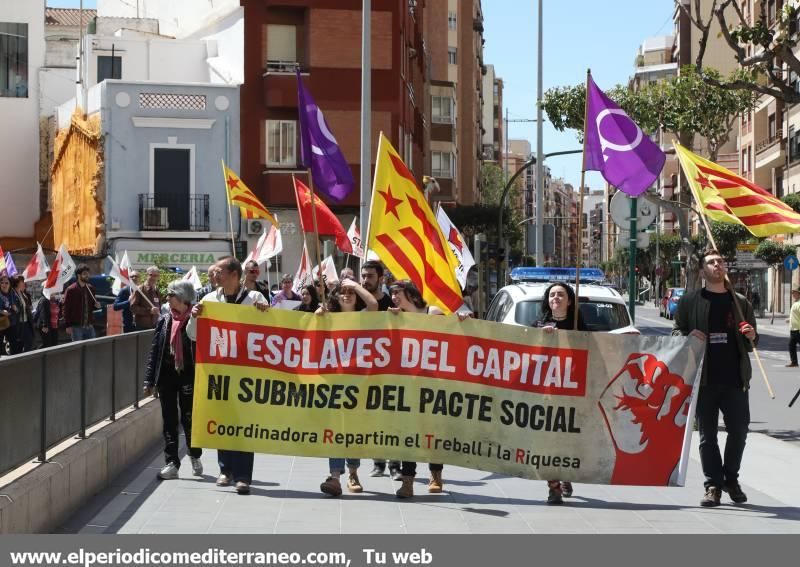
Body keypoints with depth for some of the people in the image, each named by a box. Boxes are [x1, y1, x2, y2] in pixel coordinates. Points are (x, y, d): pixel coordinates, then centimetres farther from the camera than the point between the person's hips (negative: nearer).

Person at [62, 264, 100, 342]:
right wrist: (68, 326, -13)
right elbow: (66, 309, -8)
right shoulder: (71, 290, -7)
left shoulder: (90, 288, 9)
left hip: (89, 326, 5)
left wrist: (96, 305, -2)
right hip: (76, 327, -5)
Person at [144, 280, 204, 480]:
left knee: (188, 418, 2)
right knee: (169, 421, 5)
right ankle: (172, 463, 11)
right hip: (167, 375, 4)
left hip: (188, 376, -4)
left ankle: (195, 456, 25)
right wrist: (149, 380, 4)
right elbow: (154, 350, 8)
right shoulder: (164, 320, 7)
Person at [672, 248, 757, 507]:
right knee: (707, 435, 3)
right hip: (704, 379, -2)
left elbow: (751, 342, 20)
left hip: (735, 378, 2)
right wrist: (688, 337, -13)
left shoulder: (740, 302, 13)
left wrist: (752, 337, -3)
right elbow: (675, 333, 8)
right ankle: (713, 485, 10)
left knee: (739, 430, 3)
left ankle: (731, 479, 23)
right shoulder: (689, 300, 6)